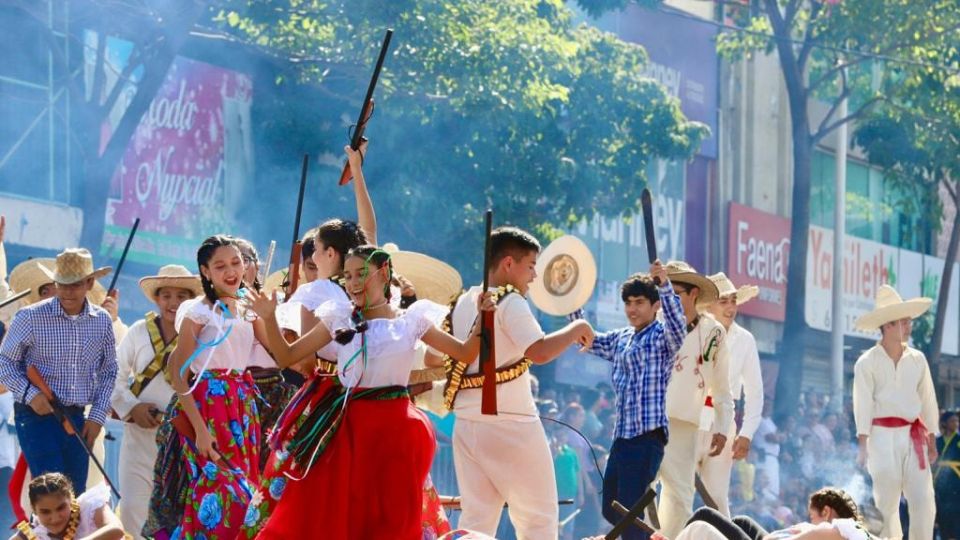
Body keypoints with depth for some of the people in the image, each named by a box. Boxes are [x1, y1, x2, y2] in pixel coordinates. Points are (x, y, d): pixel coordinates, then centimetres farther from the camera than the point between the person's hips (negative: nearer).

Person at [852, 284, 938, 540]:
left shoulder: (917, 359, 9)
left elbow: (928, 400, 12)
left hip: (913, 436, 3)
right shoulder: (867, 362, -2)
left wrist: (932, 440, 10)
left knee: (923, 500, -6)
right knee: (887, 502, 1)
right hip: (883, 436, -3)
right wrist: (863, 444, -12)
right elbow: (863, 404, -6)